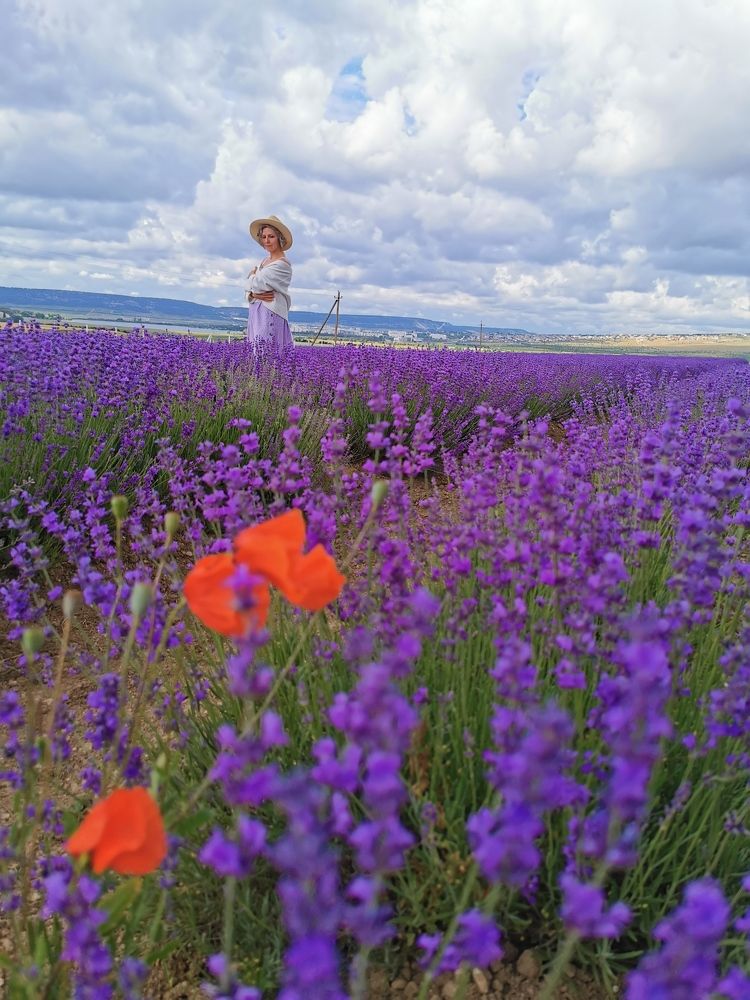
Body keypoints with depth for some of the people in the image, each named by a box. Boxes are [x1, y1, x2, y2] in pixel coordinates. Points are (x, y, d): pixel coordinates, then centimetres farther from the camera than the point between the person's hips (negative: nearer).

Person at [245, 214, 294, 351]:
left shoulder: (282, 264, -9)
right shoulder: (264, 261, 17)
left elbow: (257, 284, -14)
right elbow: (249, 290, 16)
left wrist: (252, 275, 8)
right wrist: (254, 294, -7)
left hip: (271, 315, -8)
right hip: (257, 313, 8)